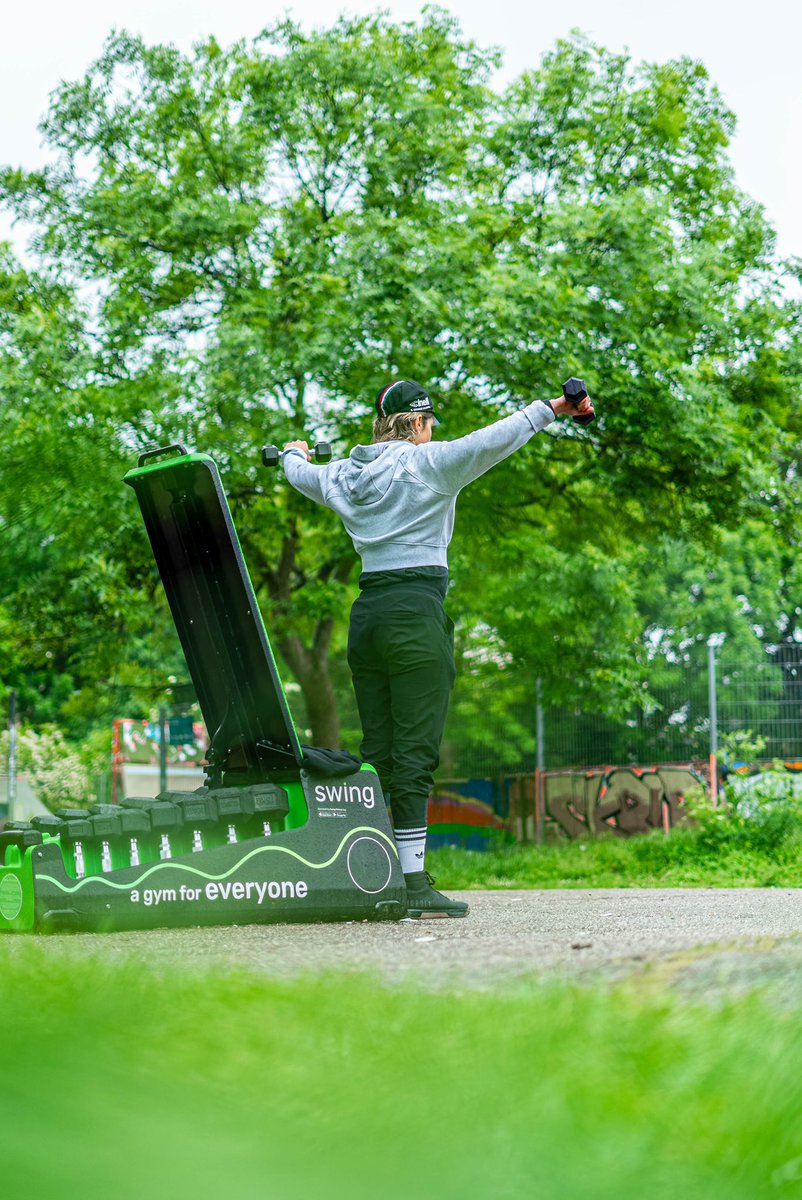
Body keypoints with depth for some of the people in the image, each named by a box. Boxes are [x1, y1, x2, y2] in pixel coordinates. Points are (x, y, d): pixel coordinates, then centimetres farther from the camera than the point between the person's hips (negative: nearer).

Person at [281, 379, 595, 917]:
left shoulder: (346, 474, 14)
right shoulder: (426, 464, -5)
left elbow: (301, 474, 34)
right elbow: (491, 441, -16)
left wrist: (293, 454, 56)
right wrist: (549, 409, -13)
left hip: (367, 613, 7)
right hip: (415, 614, -7)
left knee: (376, 753, 9)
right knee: (415, 752, -9)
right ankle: (414, 884, -12)